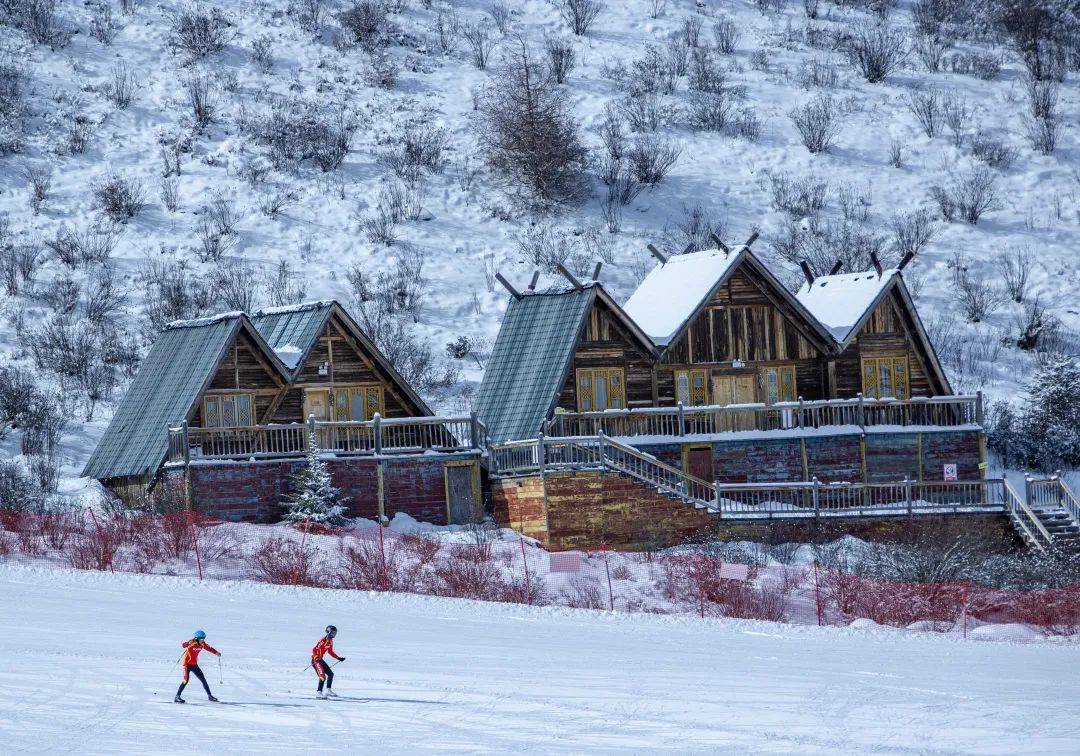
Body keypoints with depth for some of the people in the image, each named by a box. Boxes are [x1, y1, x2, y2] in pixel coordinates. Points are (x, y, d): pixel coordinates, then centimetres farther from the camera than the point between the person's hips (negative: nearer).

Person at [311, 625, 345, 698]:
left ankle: (328, 690, 16)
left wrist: (339, 658, 22)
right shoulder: (323, 640, -18)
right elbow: (314, 650, -22)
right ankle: (319, 692, -16)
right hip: (316, 659, -9)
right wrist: (316, 658, -33)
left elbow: (330, 652, 25)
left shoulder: (330, 642, 11)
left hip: (320, 659, 9)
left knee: (330, 674, 10)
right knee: (322, 676, -19)